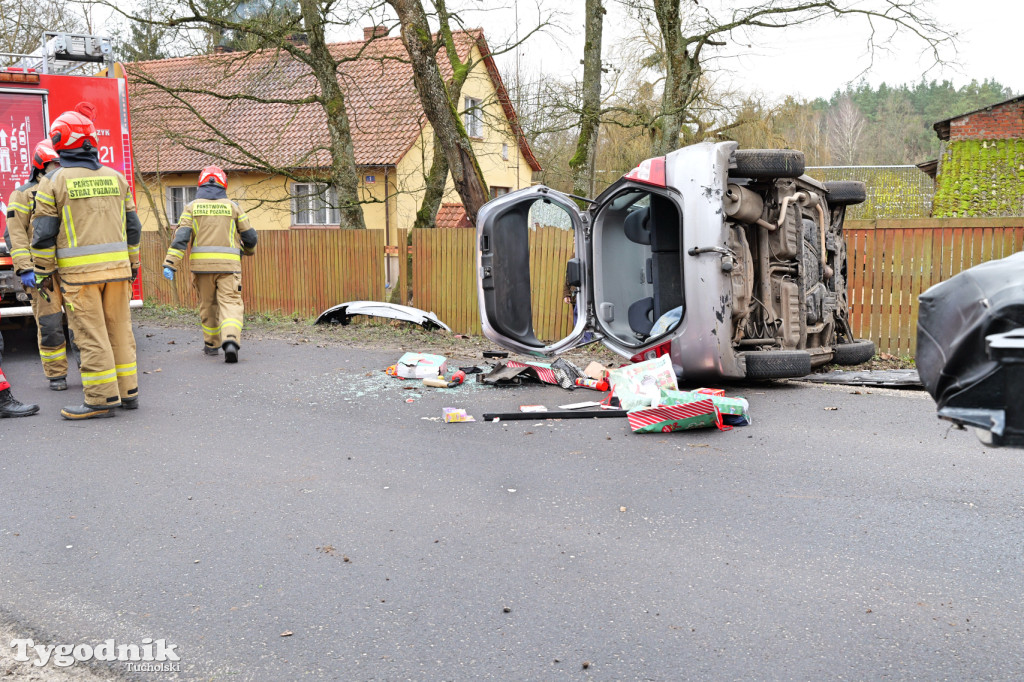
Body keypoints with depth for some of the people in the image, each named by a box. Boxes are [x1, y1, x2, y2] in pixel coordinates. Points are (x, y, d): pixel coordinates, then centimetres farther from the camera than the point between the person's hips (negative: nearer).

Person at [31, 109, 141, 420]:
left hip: (79, 272, -5)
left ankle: (102, 398, -2)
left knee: (91, 334, -2)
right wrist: (132, 264, 21)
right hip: (117, 267, 5)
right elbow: (133, 226, 13)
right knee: (120, 329, 10)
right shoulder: (115, 178, 10)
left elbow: (43, 233, -5)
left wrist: (43, 272, 3)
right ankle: (128, 391, 15)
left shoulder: (54, 181, -4)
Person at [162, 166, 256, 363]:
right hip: (228, 264, -1)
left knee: (208, 304, 16)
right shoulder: (232, 206, 9)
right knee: (230, 303, -6)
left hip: (202, 264, 1)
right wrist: (249, 250, 35)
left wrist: (170, 264, -8)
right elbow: (249, 236, 13)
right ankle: (231, 341, -28)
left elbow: (181, 236, -4)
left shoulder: (193, 207, 7)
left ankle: (211, 344, 26)